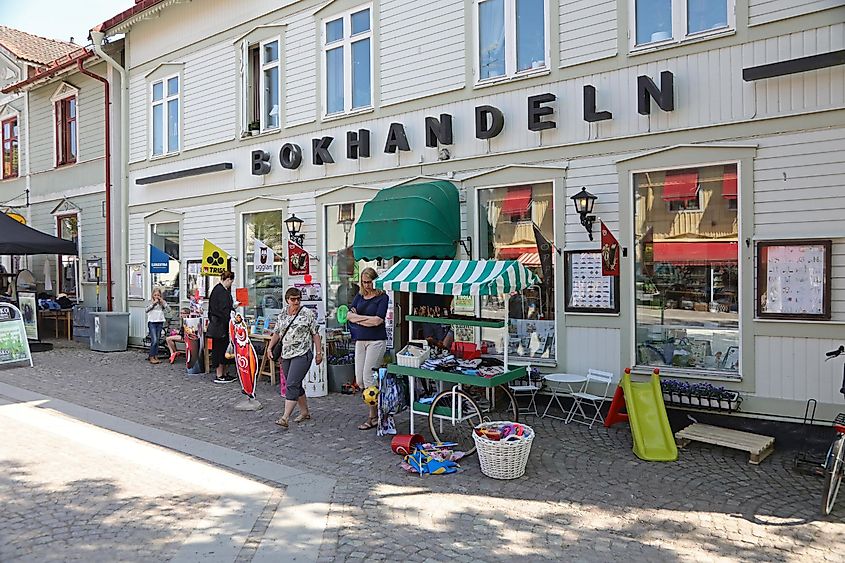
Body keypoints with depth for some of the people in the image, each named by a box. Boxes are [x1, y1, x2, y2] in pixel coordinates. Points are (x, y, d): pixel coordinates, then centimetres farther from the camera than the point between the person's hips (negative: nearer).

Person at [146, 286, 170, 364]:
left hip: (160, 323, 3)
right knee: (154, 340, -12)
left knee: (157, 341, 7)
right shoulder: (150, 302, 2)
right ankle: (151, 358, -6)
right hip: (152, 322, -3)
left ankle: (156, 357, 12)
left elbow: (168, 310, 1)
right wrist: (153, 303, -14)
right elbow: (146, 309, -12)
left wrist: (163, 302, -7)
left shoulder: (162, 302, 10)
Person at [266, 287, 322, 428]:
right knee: (296, 385, 13)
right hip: (286, 354, 6)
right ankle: (305, 412, 28)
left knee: (292, 385, -13)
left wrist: (319, 352, -6)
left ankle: (284, 418, -14)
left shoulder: (308, 313, -5)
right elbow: (277, 333, 17)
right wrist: (269, 348, 8)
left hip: (302, 354, -6)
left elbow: (315, 334, -4)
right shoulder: (283, 314, 10)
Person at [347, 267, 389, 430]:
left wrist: (358, 318, -5)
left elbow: (378, 320, -16)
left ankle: (373, 417, 2)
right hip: (360, 340, 6)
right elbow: (349, 315, 3)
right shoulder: (359, 296, 13)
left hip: (376, 340, -6)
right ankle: (375, 406, 24)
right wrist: (367, 318, -10)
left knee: (368, 378, -9)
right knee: (359, 380, 6)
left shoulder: (382, 297, -5)